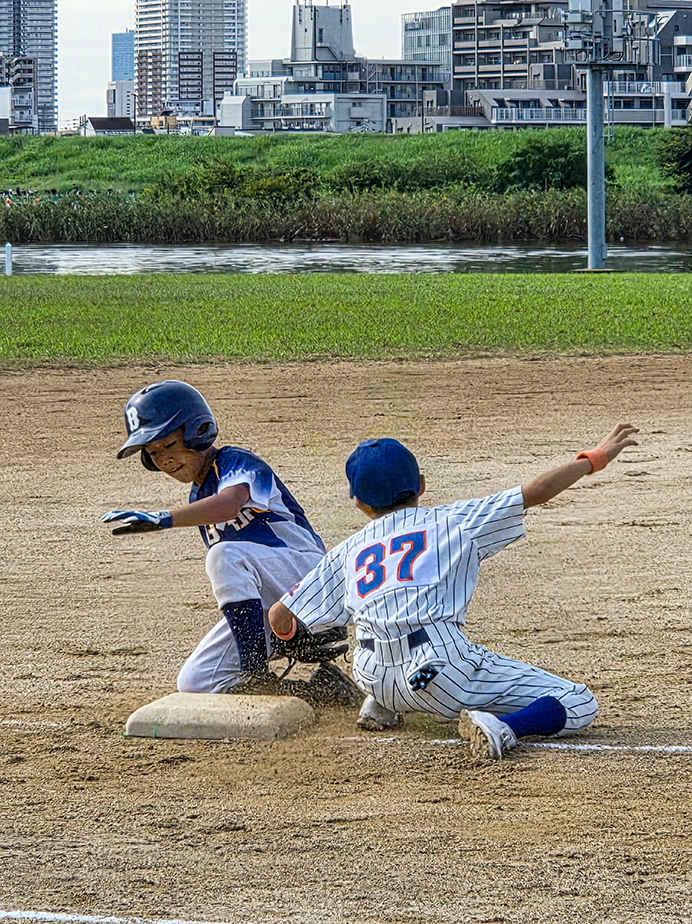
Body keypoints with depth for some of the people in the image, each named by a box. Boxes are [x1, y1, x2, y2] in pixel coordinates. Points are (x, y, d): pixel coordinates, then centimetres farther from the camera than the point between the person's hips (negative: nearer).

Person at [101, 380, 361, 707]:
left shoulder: (237, 463, -13)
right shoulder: (199, 495, 14)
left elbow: (230, 505, -39)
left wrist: (163, 519, -52)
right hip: (264, 604, 9)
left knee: (227, 555, -35)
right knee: (194, 685, -4)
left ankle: (257, 674, -32)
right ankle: (317, 690, -6)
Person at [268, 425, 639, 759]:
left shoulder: (348, 552, 18)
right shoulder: (452, 521, 10)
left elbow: (281, 617, 19)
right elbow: (536, 492, 6)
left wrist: (293, 636, 43)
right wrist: (595, 458, 18)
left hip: (373, 678, 5)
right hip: (441, 669, -5)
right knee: (578, 704, -1)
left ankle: (383, 704, 15)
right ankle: (504, 728, -28)